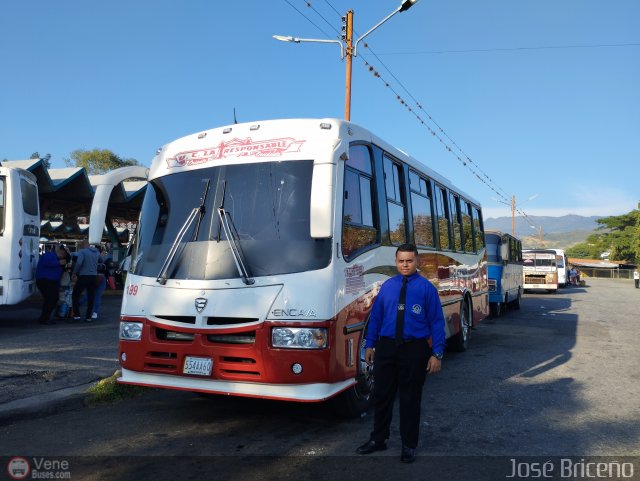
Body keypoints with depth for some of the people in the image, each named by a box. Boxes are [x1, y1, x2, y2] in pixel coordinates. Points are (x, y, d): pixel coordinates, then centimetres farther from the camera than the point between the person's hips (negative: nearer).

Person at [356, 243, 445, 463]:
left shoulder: (426, 287, -4)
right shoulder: (387, 286, 5)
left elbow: (436, 321, -6)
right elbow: (375, 316, 8)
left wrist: (437, 354, -10)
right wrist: (369, 344, 7)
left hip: (414, 349, -3)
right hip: (386, 347, 3)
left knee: (410, 398, 10)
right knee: (382, 394, 12)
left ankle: (409, 446, 27)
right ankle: (378, 439, 31)